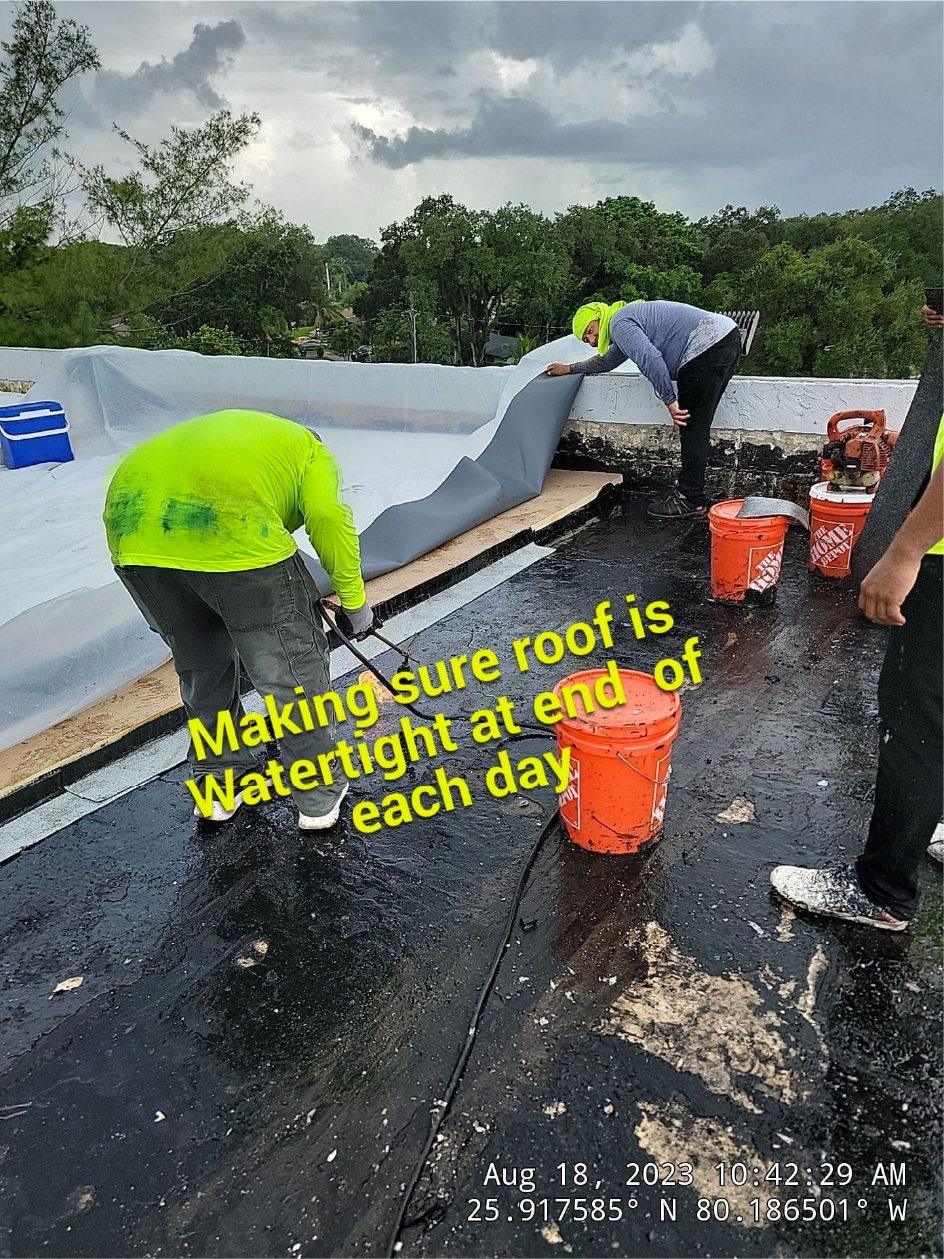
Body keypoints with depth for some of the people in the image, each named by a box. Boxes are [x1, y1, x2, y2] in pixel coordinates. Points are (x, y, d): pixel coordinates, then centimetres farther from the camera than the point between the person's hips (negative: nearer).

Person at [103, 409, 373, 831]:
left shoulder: (226, 429, 40)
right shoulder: (310, 449, 23)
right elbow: (328, 518, 1)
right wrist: (354, 601, 8)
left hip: (130, 525, 7)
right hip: (229, 534, -6)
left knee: (199, 666, 26)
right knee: (295, 671, 12)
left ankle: (219, 786, 41)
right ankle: (319, 798, 26)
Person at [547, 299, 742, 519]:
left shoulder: (619, 323, -4)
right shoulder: (629, 318, 30)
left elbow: (650, 358, -20)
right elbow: (606, 361, 48)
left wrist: (669, 400, -16)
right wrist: (570, 368, 57)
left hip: (708, 346, -10)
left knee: (693, 429, -8)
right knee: (696, 428, 12)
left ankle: (690, 501, -6)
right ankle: (689, 493, 15)